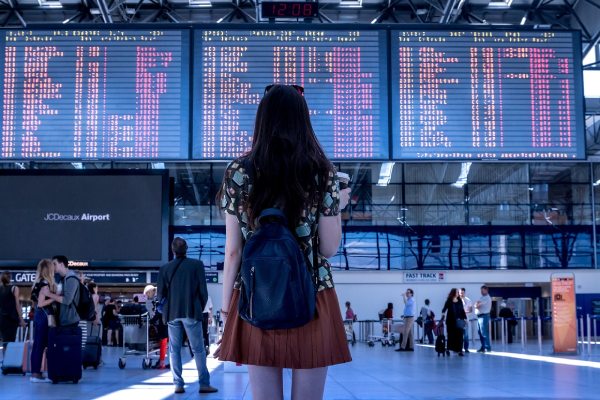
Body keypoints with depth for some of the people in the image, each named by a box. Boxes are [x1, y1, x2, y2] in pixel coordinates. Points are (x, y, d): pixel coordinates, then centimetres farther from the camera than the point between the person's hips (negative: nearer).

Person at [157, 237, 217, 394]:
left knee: (174, 350, 7)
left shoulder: (165, 268, 2)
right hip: (191, 312, -2)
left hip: (172, 313, 2)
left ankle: (178, 385, 4)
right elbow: (203, 290, -3)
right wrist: (201, 308, 12)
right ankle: (204, 384, 0)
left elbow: (160, 294, 4)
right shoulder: (197, 265, -3)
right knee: (198, 349, 3)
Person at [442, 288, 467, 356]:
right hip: (451, 321, -2)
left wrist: (465, 318, 4)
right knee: (451, 335, 4)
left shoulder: (460, 301, 8)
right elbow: (445, 308, -6)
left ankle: (460, 350, -5)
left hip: (459, 320, 2)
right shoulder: (449, 301, -1)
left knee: (459, 335, -4)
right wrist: (443, 312, -26)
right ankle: (450, 348, 17)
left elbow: (462, 310, 10)